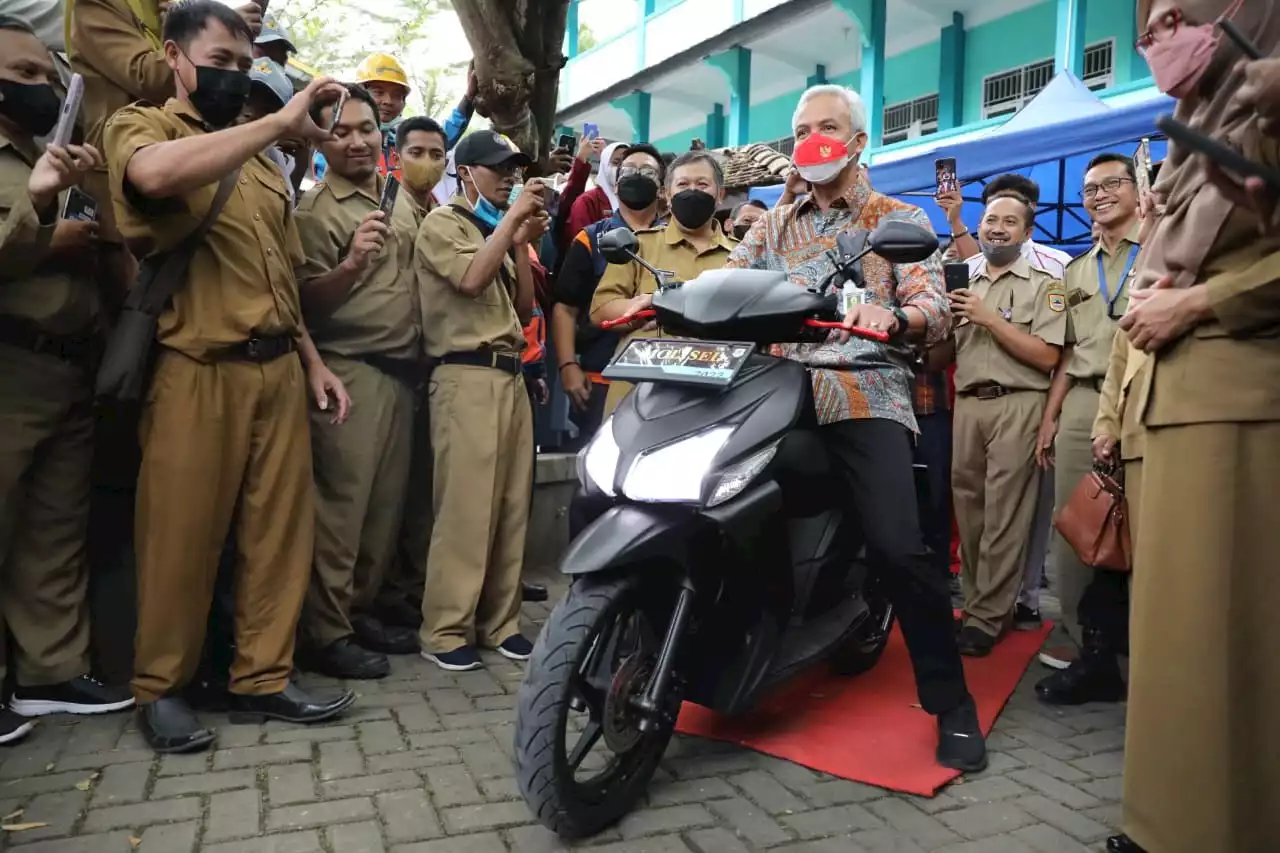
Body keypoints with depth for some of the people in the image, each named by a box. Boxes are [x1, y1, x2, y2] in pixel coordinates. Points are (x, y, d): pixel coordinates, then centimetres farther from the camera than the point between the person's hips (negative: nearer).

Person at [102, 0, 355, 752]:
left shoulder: (260, 159, 21)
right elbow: (156, 173, -26)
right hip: (199, 371, -6)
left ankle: (264, 675, 18)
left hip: (277, 367, 6)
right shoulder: (141, 126, 2)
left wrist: (313, 360, 15)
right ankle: (161, 686, 18)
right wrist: (279, 123, -22)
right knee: (183, 537, 1)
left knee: (282, 527, 6)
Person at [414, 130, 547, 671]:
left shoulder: (498, 232, 26)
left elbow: (524, 309, 19)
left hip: (510, 376, 7)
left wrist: (523, 243, 9)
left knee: (511, 506, 4)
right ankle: (445, 628, -4)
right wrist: (513, 219, -8)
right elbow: (471, 279, -16)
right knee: (465, 506, -12)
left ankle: (499, 621, 11)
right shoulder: (442, 224, 4)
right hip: (467, 376, -7)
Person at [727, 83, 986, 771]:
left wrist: (892, 314, -26)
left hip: (865, 400, -3)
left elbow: (932, 309, -3)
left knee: (897, 548, -18)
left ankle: (951, 702, 0)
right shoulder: (774, 226, 23)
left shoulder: (899, 219, 12)